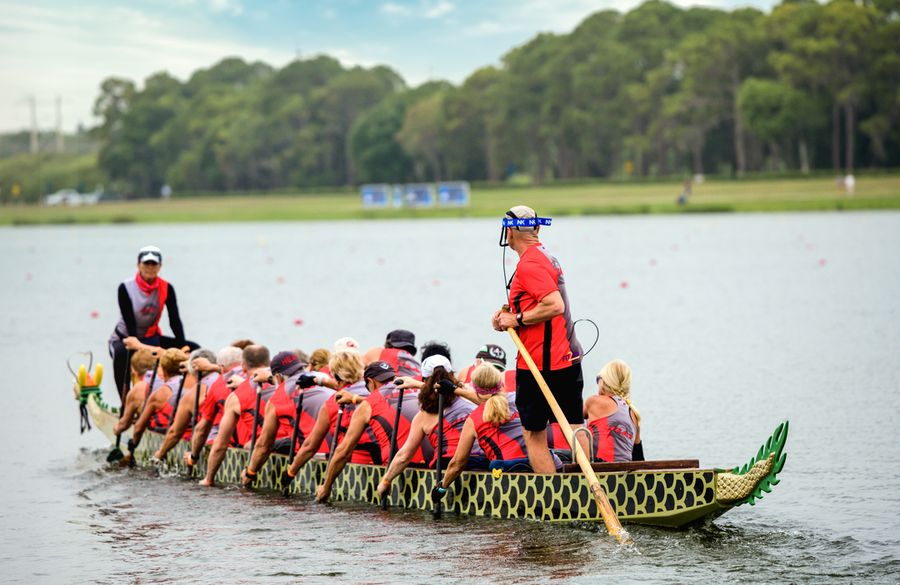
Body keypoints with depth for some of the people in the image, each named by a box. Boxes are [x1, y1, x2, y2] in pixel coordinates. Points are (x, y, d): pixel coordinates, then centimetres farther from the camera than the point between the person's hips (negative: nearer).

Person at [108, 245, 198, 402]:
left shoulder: (166, 289, -5)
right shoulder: (126, 288, -16)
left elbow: (175, 320, -9)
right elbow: (130, 323, -22)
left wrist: (183, 347, -21)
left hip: (151, 338, 5)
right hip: (124, 338, -5)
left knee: (194, 349, -8)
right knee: (122, 353, -41)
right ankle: (125, 403, -39)